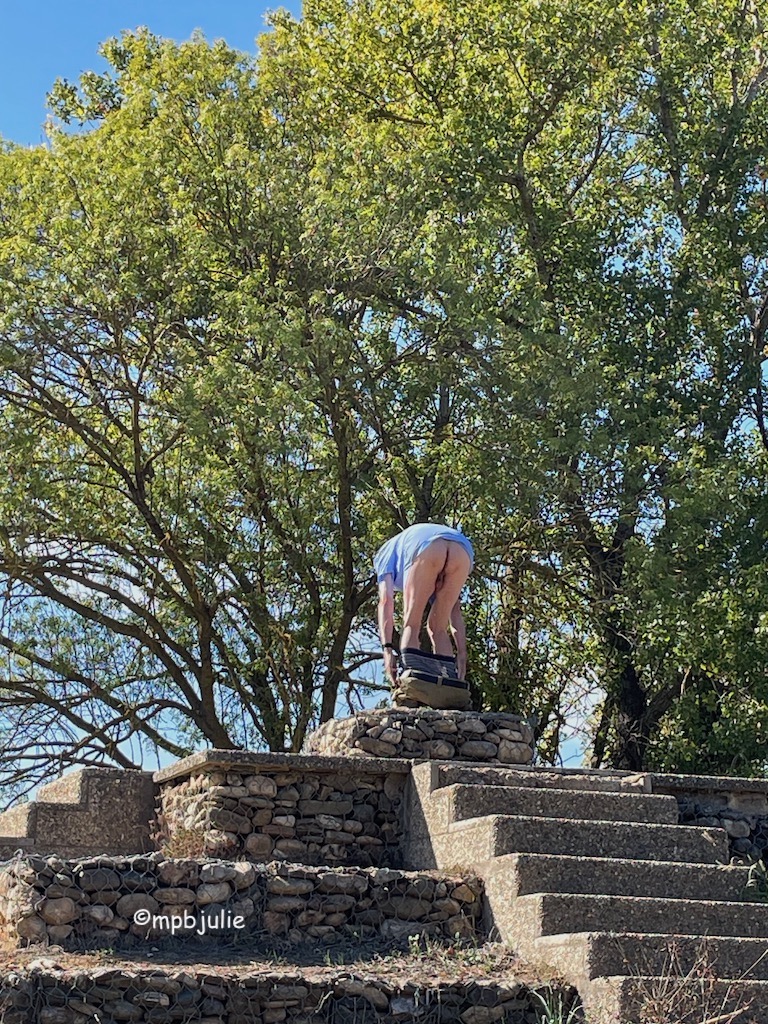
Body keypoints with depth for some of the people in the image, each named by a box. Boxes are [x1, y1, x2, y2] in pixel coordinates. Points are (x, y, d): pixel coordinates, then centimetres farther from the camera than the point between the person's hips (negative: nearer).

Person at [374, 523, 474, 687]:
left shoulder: (386, 552, 37)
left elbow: (386, 600, 17)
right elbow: (454, 610, 34)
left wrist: (387, 649, 8)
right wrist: (462, 654, 28)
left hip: (427, 549, -4)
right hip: (463, 552, 4)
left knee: (411, 625, 7)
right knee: (438, 628, 16)